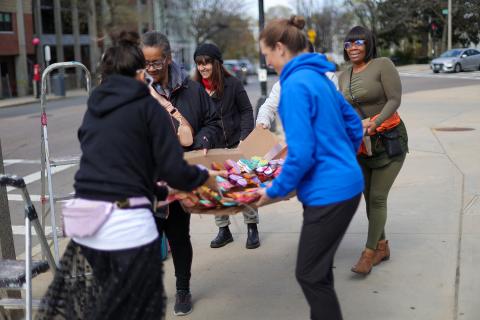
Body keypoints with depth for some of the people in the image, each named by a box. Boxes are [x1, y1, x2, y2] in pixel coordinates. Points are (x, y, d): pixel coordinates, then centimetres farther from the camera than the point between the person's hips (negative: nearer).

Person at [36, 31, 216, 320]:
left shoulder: (94, 108, 15)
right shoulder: (147, 107, -2)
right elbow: (174, 169, -7)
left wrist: (160, 191, 34)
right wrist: (203, 176, 14)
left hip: (85, 221, 6)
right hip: (127, 224, -6)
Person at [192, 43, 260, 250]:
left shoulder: (232, 84, -6)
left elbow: (246, 110, 0)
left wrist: (244, 137, -11)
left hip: (235, 145, -3)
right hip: (211, 147, 3)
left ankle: (252, 228, 16)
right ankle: (223, 230, 21)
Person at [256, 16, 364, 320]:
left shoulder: (295, 85, -18)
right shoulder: (319, 76, 10)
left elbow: (301, 153, -23)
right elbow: (354, 125, 18)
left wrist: (276, 190, -9)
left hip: (329, 192, -10)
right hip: (343, 183, 10)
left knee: (310, 274, 4)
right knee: (318, 269, 20)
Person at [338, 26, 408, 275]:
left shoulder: (382, 65, -10)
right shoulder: (344, 76, 10)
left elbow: (394, 100, -16)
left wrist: (375, 122, -27)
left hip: (389, 141, -6)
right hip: (362, 144, 7)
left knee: (377, 198, -8)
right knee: (368, 197, 10)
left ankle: (369, 252, 1)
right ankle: (381, 246, 25)